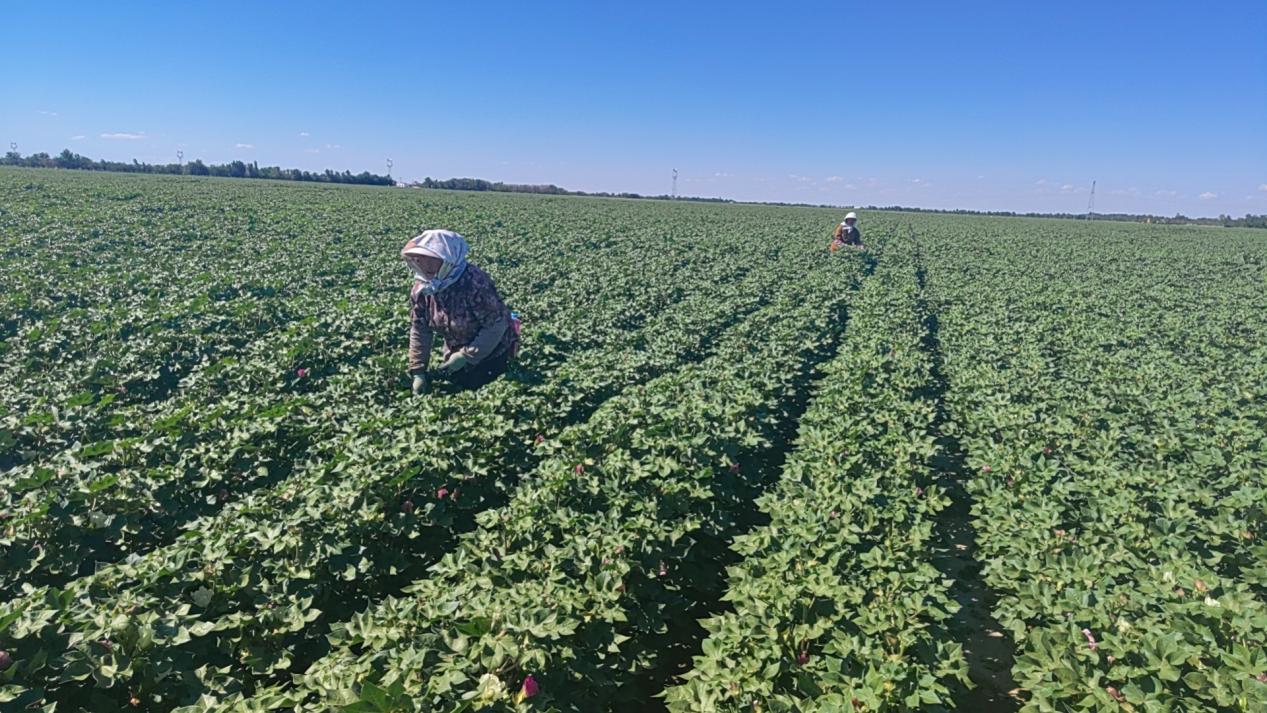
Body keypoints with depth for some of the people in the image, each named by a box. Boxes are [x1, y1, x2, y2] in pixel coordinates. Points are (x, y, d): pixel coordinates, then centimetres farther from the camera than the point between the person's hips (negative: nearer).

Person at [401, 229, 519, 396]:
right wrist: (418, 372, -10)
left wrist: (466, 357, -28)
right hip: (456, 351, 6)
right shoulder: (420, 288, -14)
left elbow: (496, 325, -29)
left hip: (491, 352, -6)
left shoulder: (474, 282, -33)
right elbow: (419, 330, -5)